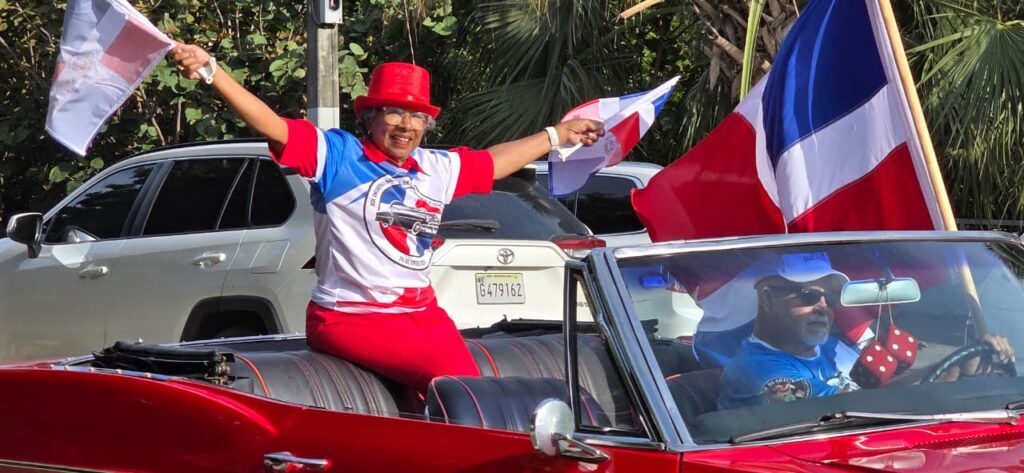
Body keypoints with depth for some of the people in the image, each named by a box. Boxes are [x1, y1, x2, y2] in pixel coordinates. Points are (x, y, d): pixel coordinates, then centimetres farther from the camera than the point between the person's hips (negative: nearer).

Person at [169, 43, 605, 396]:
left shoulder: (437, 169, 16)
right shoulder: (336, 154, -3)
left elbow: (495, 160, 33)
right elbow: (270, 125, -14)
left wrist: (557, 135, 44)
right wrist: (210, 72, -27)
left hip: (421, 311, 6)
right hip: (350, 318, -6)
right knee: (451, 371, -24)